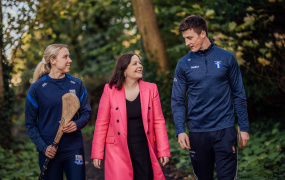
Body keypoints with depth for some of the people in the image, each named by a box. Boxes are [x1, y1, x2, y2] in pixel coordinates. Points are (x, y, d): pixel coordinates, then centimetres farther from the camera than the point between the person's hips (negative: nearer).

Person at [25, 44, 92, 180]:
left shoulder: (77, 84, 4)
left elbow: (86, 112, 9)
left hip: (74, 149, 2)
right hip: (49, 151, -2)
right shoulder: (37, 87, -3)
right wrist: (43, 147, -11)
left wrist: (77, 124, -13)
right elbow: (30, 123, 0)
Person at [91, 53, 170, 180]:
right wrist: (97, 154, -2)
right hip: (118, 151, -2)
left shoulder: (151, 89, 5)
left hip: (144, 150, 2)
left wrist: (163, 151, 0)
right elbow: (101, 123, 1)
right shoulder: (110, 90, 0)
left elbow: (159, 121, 5)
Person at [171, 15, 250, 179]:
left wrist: (244, 127, 2)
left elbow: (239, 95, 5)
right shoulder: (184, 64, 2)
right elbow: (178, 101, 3)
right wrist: (180, 130, -9)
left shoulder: (227, 58, 1)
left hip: (225, 129, -1)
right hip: (198, 132, 1)